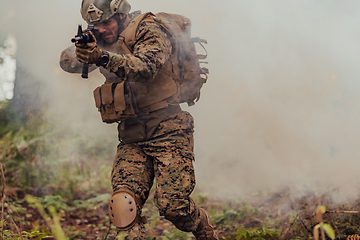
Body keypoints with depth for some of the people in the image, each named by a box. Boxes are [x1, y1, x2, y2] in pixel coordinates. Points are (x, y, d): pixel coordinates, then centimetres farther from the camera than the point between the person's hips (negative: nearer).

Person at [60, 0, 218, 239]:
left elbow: (146, 66, -27)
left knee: (172, 205, -12)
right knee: (122, 206, -14)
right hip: (132, 139, 6)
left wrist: (102, 58, -42)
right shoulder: (102, 41, 12)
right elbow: (66, 61, 8)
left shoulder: (149, 30, -8)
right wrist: (83, 51, -16)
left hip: (167, 131, -6)